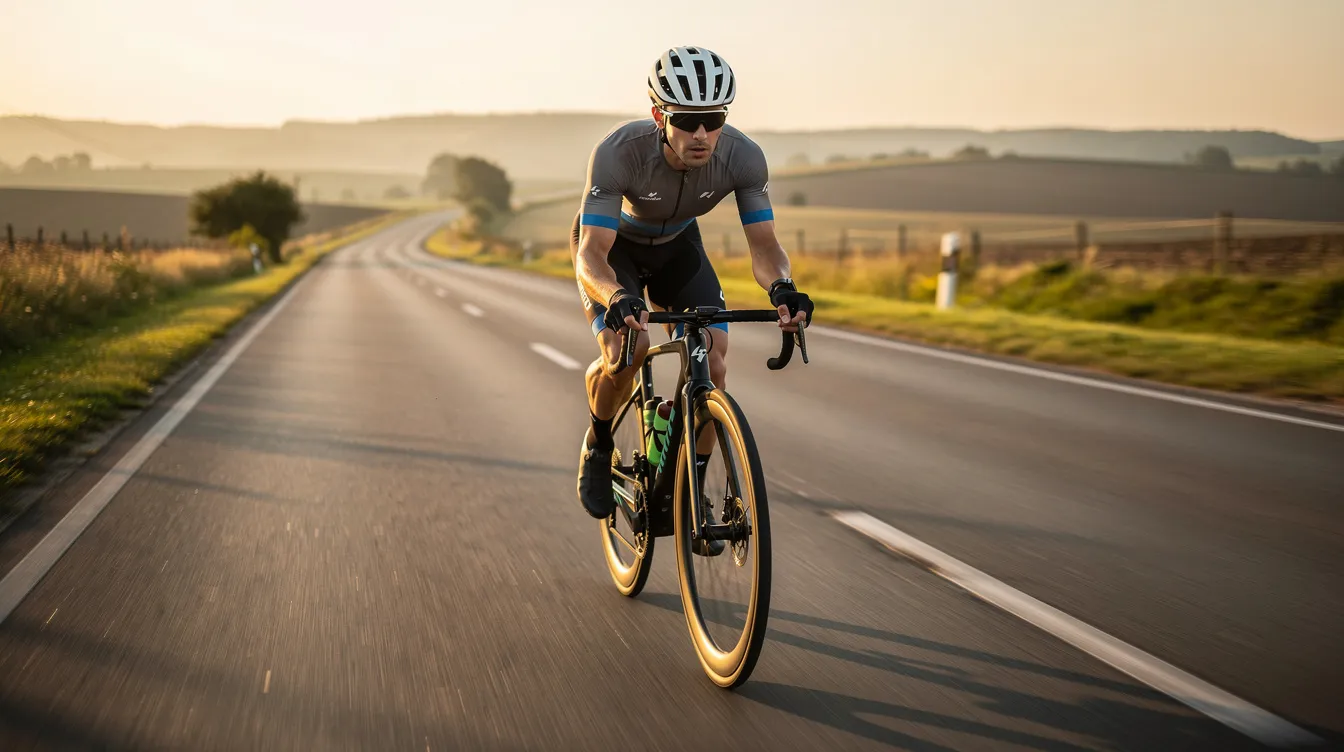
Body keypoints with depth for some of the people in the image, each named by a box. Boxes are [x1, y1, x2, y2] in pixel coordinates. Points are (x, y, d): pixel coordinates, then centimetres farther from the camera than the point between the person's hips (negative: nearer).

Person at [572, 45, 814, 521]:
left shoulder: (743, 157, -30)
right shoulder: (619, 153, -39)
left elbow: (763, 242, -27)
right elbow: (590, 255, -41)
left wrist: (781, 286, -50)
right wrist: (618, 296, -63)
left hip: (676, 246, 3)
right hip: (612, 246, -3)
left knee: (713, 365, -14)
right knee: (626, 351, -27)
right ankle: (597, 447, 4)